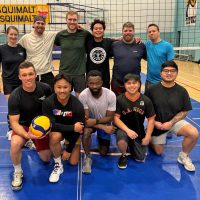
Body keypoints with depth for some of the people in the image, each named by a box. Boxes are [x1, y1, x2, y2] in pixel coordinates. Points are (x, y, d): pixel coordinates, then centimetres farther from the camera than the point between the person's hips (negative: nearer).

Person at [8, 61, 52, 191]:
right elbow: (14, 122, -24)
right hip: (23, 126, -2)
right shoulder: (14, 97, -26)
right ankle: (17, 172, -6)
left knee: (46, 159, 3)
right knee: (15, 143, -35)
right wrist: (26, 134, -42)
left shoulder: (45, 88, -19)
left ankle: (36, 145, 38)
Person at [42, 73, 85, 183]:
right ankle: (58, 165, -10)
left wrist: (69, 150, -13)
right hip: (56, 129, 0)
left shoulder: (77, 105, -28)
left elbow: (77, 130, -19)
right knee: (55, 136, -36)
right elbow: (51, 124, -26)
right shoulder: (48, 102, -27)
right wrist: (72, 127, -32)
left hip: (73, 131, 1)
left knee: (73, 162, -1)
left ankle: (67, 146, 32)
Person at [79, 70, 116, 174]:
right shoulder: (83, 95, -28)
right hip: (91, 121, -1)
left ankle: (100, 138, 37)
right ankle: (87, 157, -11)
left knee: (103, 152, 4)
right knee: (86, 131, -36)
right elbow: (86, 118, -24)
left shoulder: (111, 95, -27)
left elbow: (109, 118, -20)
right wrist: (104, 127, -33)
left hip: (105, 122, 1)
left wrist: (96, 121, -37)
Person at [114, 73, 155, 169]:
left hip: (139, 131, 3)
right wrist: (128, 130, -26)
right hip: (124, 128, -2)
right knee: (121, 142, -37)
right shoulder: (119, 99, -15)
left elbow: (151, 119, -2)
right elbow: (116, 118, -14)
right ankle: (123, 155, 1)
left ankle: (132, 145, 35)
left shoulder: (146, 100, -10)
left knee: (140, 158, 2)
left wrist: (147, 137, -7)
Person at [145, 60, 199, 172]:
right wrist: (154, 122, -16)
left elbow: (185, 112, -5)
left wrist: (171, 123, -17)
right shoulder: (152, 89, -12)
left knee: (194, 133, -26)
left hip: (175, 121, 1)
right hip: (157, 124, 0)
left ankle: (184, 156, 1)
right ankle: (153, 139, 41)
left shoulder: (182, 91, -9)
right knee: (158, 152, 6)